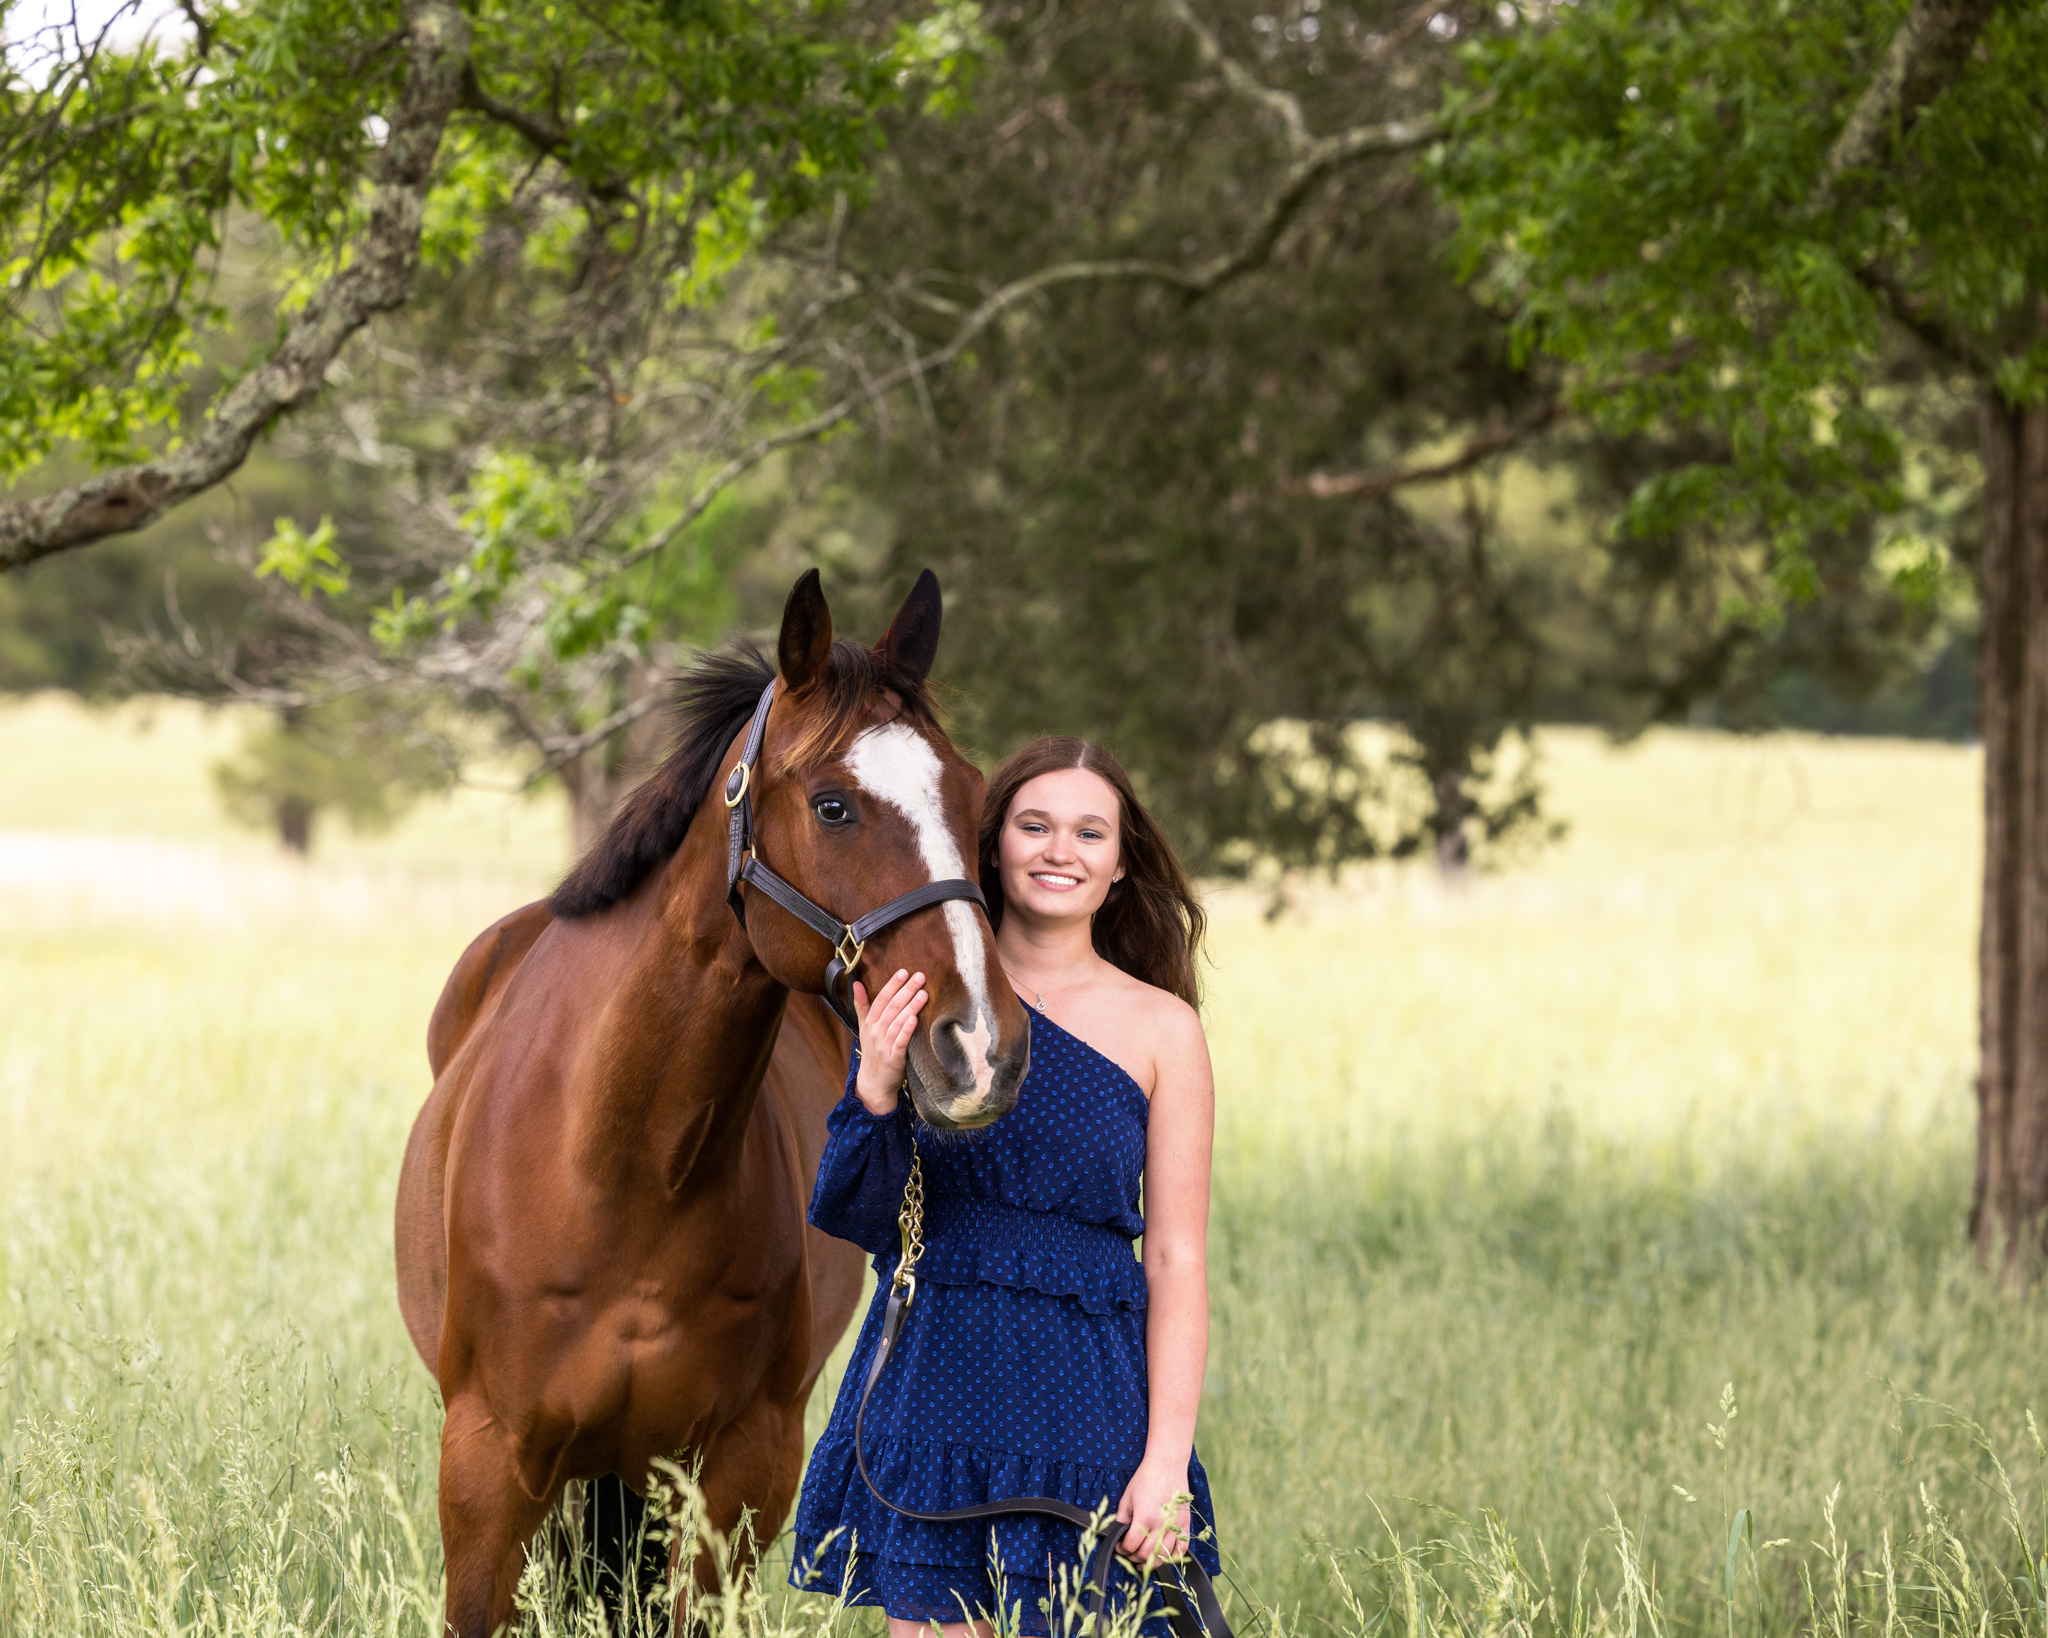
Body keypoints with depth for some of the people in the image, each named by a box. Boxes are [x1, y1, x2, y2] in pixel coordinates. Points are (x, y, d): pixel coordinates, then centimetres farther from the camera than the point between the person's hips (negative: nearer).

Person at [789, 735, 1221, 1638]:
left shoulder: (1160, 1029, 0)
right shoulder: (921, 1002, 3)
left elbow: (1177, 1263, -3)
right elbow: (856, 1219, 2)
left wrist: (1166, 1462, -11)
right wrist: (874, 1091, -17)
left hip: (1083, 1400, -1)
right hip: (930, 1386, 1)